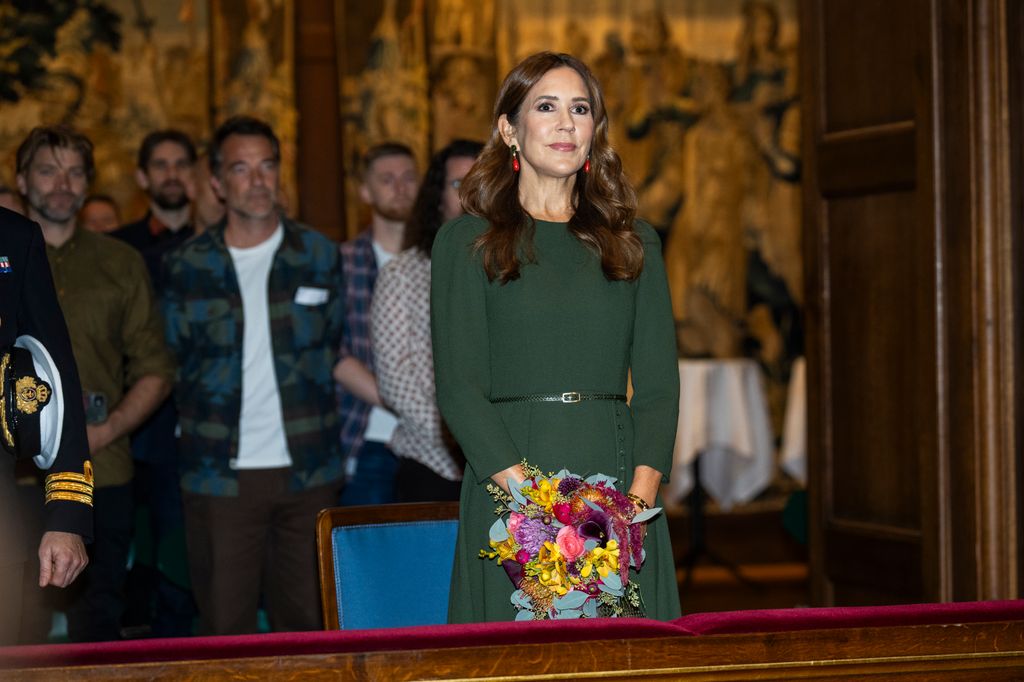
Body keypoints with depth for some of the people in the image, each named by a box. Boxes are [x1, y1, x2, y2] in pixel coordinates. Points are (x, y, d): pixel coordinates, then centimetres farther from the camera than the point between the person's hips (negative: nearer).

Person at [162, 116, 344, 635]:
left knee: (308, 625, 5)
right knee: (224, 629, -1)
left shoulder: (319, 256, 8)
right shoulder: (188, 267, 4)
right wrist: (202, 427, 3)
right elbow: (173, 367, 11)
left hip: (308, 471, 1)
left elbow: (339, 351, 14)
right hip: (221, 474, -1)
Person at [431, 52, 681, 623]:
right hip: (509, 481, -3)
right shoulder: (467, 242, 4)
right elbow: (459, 388, -5)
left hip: (621, 494, 3)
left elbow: (659, 382, 7)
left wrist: (640, 496, -9)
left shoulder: (635, 241, 13)